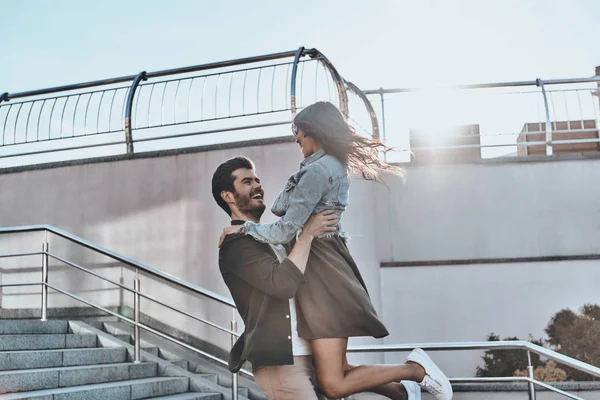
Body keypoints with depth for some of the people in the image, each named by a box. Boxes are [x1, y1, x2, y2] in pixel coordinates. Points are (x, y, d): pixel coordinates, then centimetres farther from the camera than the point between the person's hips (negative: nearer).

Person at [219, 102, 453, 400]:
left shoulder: (317, 170, -13)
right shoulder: (335, 166, 17)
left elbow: (285, 231, -15)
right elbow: (278, 208, 19)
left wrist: (243, 228, -3)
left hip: (321, 270, -10)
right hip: (328, 265, 10)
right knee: (337, 370, 15)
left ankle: (414, 369, -3)